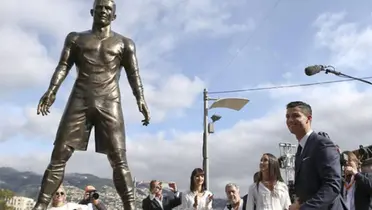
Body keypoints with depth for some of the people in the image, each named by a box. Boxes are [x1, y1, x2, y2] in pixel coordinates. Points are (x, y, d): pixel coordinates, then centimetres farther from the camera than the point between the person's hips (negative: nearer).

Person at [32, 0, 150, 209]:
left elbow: (134, 74, 6)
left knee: (119, 159, -9)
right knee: (59, 155, -5)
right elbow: (63, 66, 8)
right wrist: (52, 90, -10)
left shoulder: (124, 43, 16)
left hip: (110, 103, -1)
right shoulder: (75, 38, 20)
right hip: (80, 100, 2)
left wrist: (141, 100, -11)